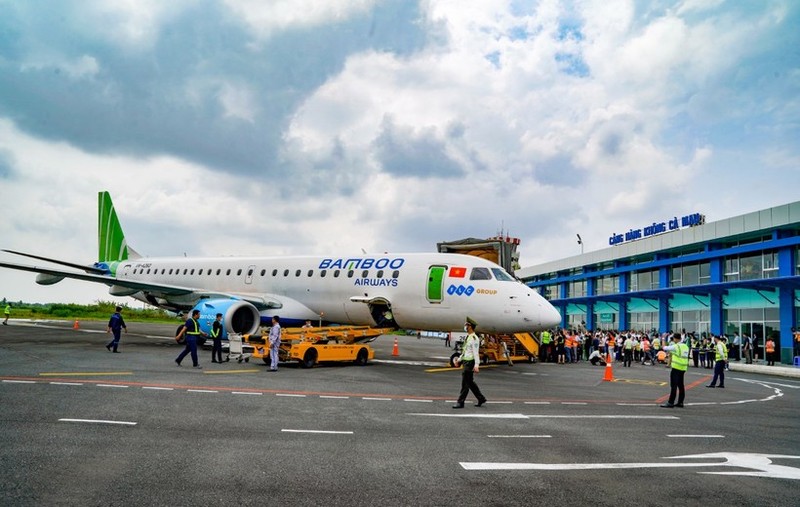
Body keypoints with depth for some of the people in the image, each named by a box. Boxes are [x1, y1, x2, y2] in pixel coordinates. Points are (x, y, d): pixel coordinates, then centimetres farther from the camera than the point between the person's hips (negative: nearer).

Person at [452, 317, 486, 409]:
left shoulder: (474, 338, -16)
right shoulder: (467, 337, 14)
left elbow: (476, 352, -20)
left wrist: (476, 365, -24)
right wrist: (459, 360, 18)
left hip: (470, 363, -10)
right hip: (465, 361, 10)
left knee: (465, 383, -5)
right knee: (470, 383, 16)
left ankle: (460, 402, 0)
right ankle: (481, 398, 26)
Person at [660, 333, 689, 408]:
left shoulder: (675, 346, -12)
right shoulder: (686, 346, 11)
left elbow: (664, 348, -6)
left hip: (676, 368, -7)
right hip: (683, 368, 7)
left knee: (674, 385, -6)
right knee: (681, 385, 12)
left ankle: (670, 403, -6)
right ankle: (680, 402, 15)